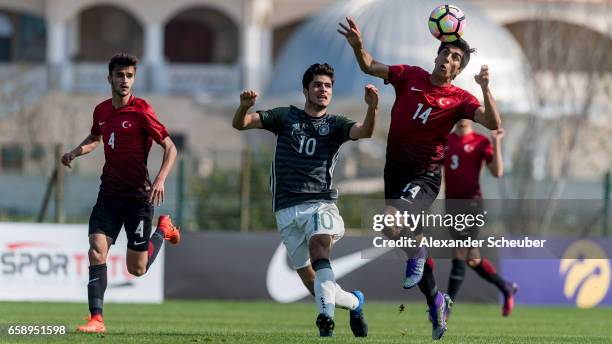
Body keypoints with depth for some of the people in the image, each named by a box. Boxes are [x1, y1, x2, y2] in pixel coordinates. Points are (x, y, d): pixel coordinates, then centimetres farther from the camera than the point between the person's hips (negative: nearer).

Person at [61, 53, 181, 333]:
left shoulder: (141, 111, -11)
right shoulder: (101, 111, 7)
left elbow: (170, 147, -10)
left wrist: (160, 180, -25)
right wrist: (76, 152, 9)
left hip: (138, 194, -5)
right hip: (109, 192, 5)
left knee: (137, 269, 3)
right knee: (96, 252, -13)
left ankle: (163, 229, 32)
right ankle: (96, 319, -12)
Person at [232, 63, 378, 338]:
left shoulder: (335, 124, 10)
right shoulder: (286, 117, 12)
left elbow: (364, 132, -10)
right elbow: (240, 124, 5)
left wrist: (372, 107, -31)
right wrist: (244, 107, -19)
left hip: (321, 203, -2)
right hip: (287, 209, 2)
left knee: (319, 250, -33)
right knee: (311, 282, 1)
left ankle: (325, 318, -45)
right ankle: (354, 302, 28)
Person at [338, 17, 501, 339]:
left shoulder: (459, 99, -7)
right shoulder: (410, 76, 2)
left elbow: (492, 123, -18)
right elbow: (369, 67, 7)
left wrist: (485, 89, -31)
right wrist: (358, 46, -13)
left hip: (424, 176, -5)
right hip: (394, 170, 5)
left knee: (389, 221, -32)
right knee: (412, 241, 15)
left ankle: (416, 252, -1)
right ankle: (436, 301, 34)